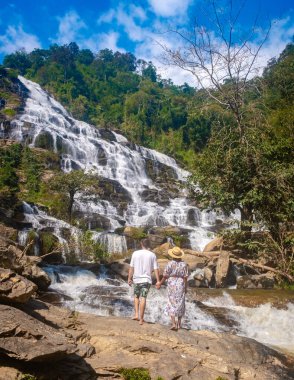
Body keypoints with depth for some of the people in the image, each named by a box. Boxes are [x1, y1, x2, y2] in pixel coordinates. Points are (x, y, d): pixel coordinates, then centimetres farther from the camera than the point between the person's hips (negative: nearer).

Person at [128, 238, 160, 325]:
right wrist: (158, 280, 0)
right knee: (143, 298, 1)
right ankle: (141, 319, 4)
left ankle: (136, 314, 13)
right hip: (146, 279, -1)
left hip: (137, 279, 1)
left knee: (136, 296, 19)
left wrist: (129, 278, 9)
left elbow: (131, 267, 1)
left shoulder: (135, 253, -1)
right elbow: (155, 269, -4)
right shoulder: (152, 255, -2)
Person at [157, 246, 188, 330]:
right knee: (180, 304, 14)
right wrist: (185, 288, 6)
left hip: (172, 285, -3)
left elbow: (165, 276, -8)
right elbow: (185, 277, -3)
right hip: (181, 285, 3)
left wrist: (160, 284, 5)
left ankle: (173, 324, -10)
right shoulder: (184, 264, -2)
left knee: (172, 304, 2)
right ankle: (179, 323, 23)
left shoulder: (170, 263, -10)